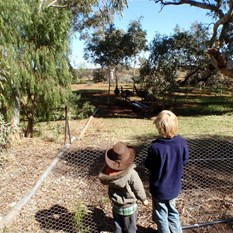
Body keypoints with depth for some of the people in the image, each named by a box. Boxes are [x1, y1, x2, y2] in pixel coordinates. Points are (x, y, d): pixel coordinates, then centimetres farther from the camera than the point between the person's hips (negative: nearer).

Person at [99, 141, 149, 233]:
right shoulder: (131, 173, -33)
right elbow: (138, 189, -18)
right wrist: (144, 199, 2)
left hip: (115, 206, 4)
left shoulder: (108, 171, -20)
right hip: (129, 207, -4)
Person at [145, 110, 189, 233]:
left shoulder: (155, 147, -30)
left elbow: (148, 165, -14)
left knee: (161, 214, 19)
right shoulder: (182, 143, -17)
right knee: (172, 210, 28)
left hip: (159, 188, -4)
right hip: (174, 186, 4)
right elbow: (184, 161, -1)